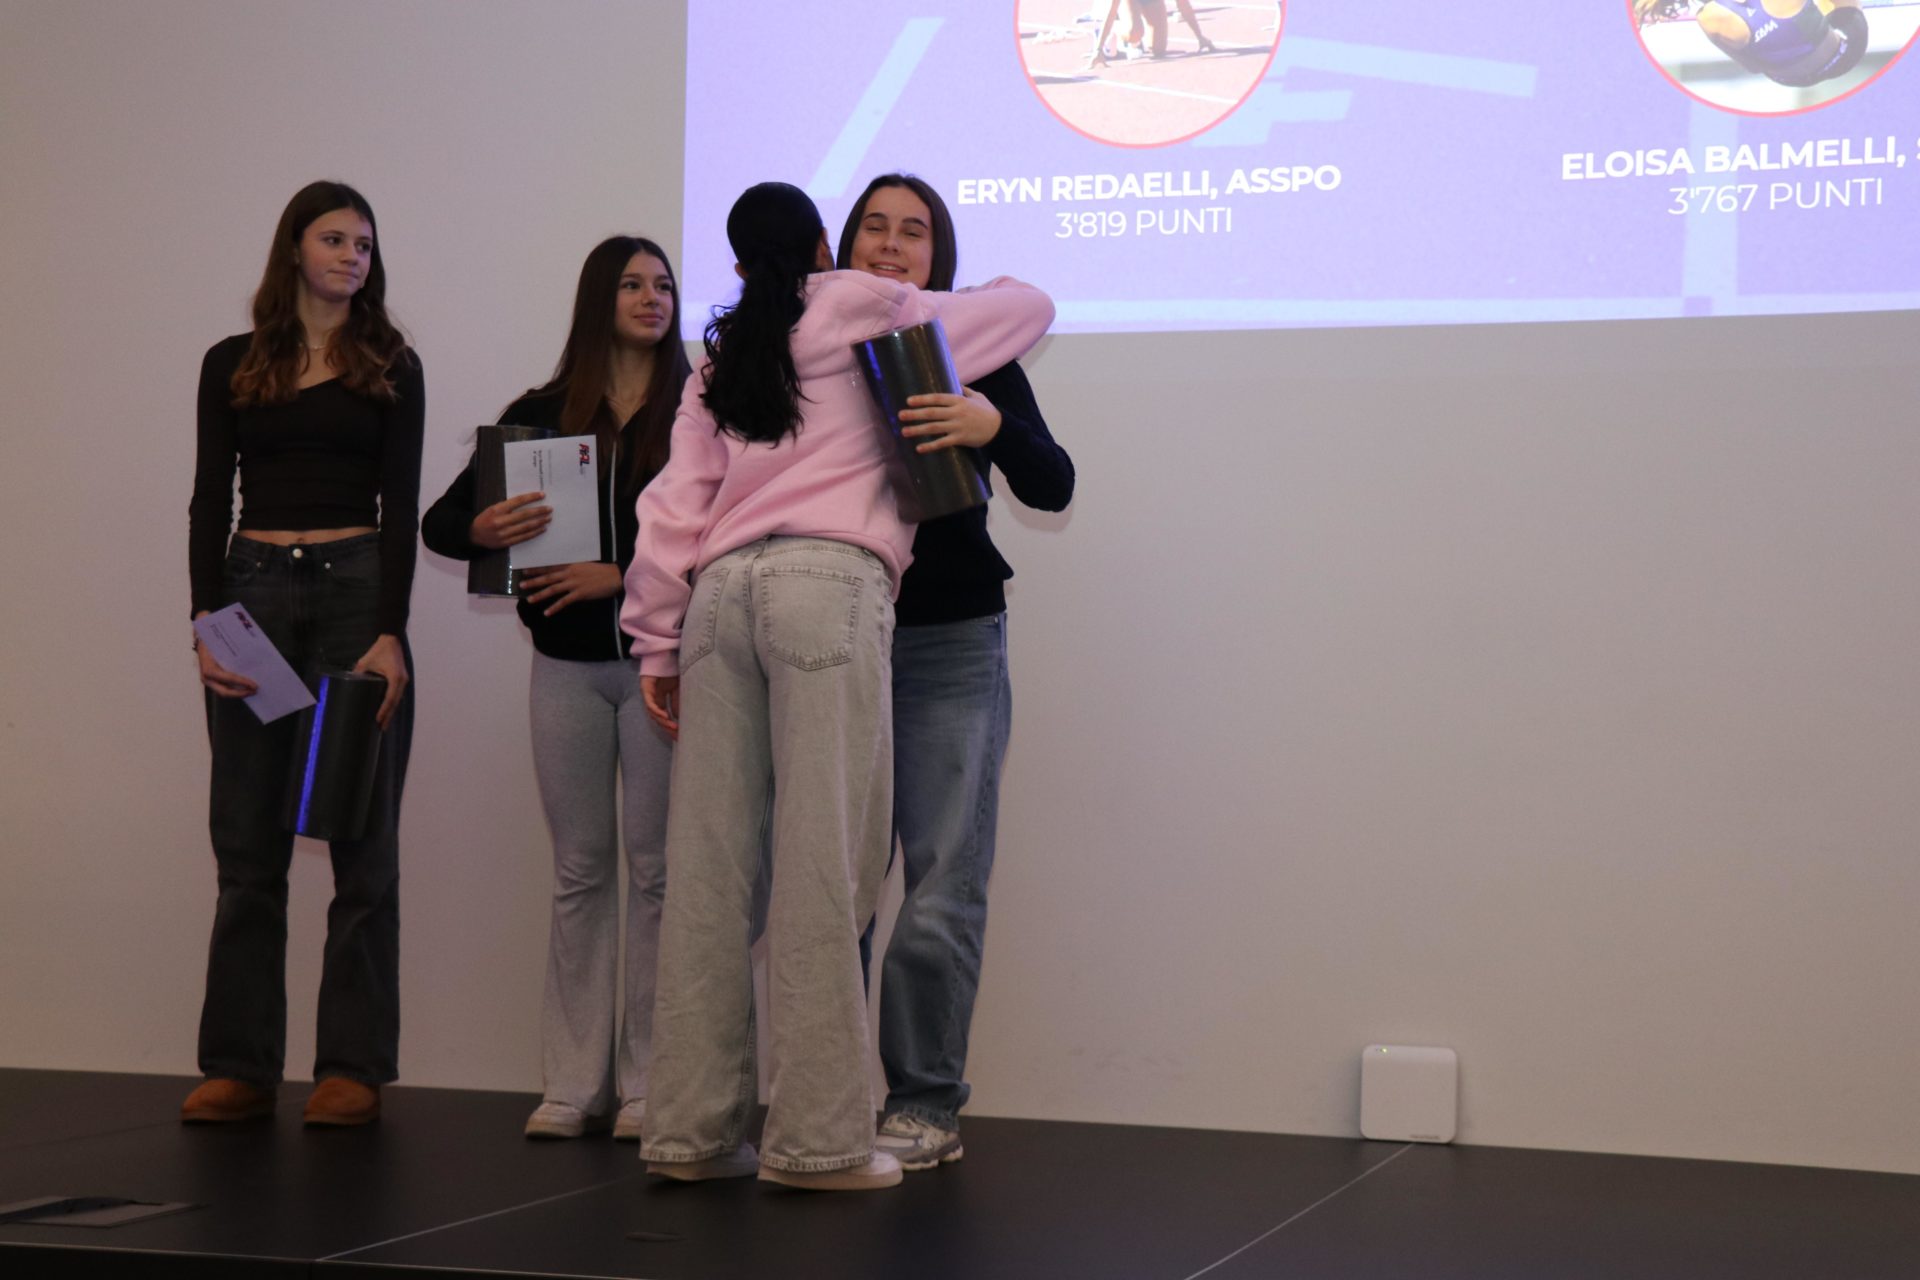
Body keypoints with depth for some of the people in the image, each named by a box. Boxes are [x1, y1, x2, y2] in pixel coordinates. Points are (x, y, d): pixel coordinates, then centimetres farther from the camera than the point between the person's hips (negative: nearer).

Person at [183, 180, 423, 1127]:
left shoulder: (390, 368, 6)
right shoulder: (231, 366, 10)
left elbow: (400, 508, -1)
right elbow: (209, 500, 6)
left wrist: (389, 634, -12)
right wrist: (205, 618, -8)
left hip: (358, 592, -1)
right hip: (254, 591, 2)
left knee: (362, 840, -1)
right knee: (247, 844, 3)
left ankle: (353, 1068, 5)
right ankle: (238, 1066, 9)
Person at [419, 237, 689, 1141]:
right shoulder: (540, 415, 9)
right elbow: (438, 522, 6)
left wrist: (620, 575, -18)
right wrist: (485, 531, -16)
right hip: (566, 662, 3)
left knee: (655, 864, -2)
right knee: (580, 868, 6)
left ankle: (648, 1084, 5)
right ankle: (573, 1084, 11)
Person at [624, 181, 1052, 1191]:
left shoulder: (718, 359, 24)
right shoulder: (865, 310, 14)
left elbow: (674, 507, 15)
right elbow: (1029, 305, 22)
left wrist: (657, 644, 16)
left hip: (720, 589, 5)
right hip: (828, 581, -5)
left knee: (708, 862, 3)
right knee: (822, 860, -7)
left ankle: (689, 1128, 4)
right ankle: (817, 1137, -9)